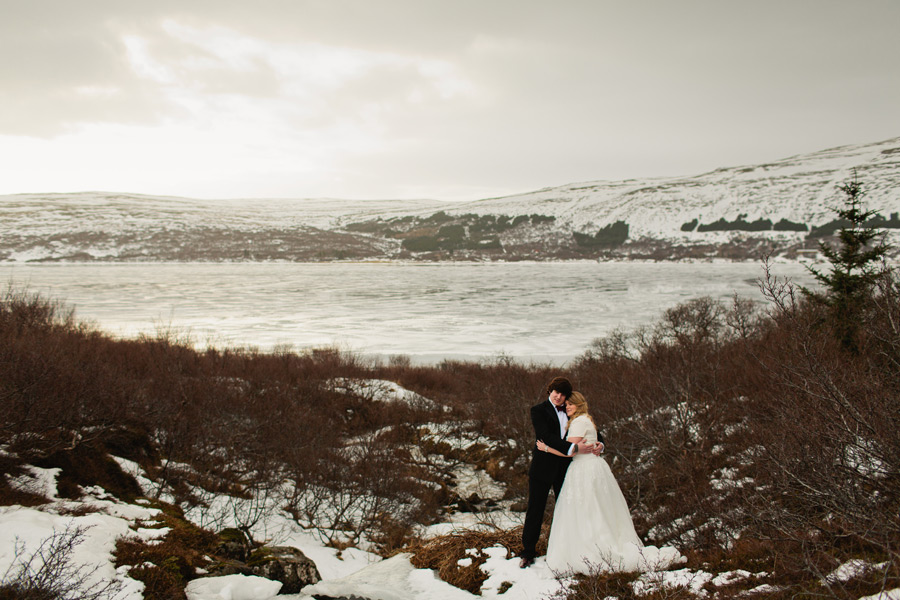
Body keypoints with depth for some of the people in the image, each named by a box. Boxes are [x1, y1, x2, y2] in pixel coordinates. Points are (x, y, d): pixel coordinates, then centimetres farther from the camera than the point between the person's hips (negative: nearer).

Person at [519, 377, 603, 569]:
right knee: (535, 509, 2)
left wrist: (599, 444, -7)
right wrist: (574, 448, -27)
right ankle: (528, 553, 12)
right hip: (543, 467, -4)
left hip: (565, 467, 4)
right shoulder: (539, 410, -6)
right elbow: (546, 437, -19)